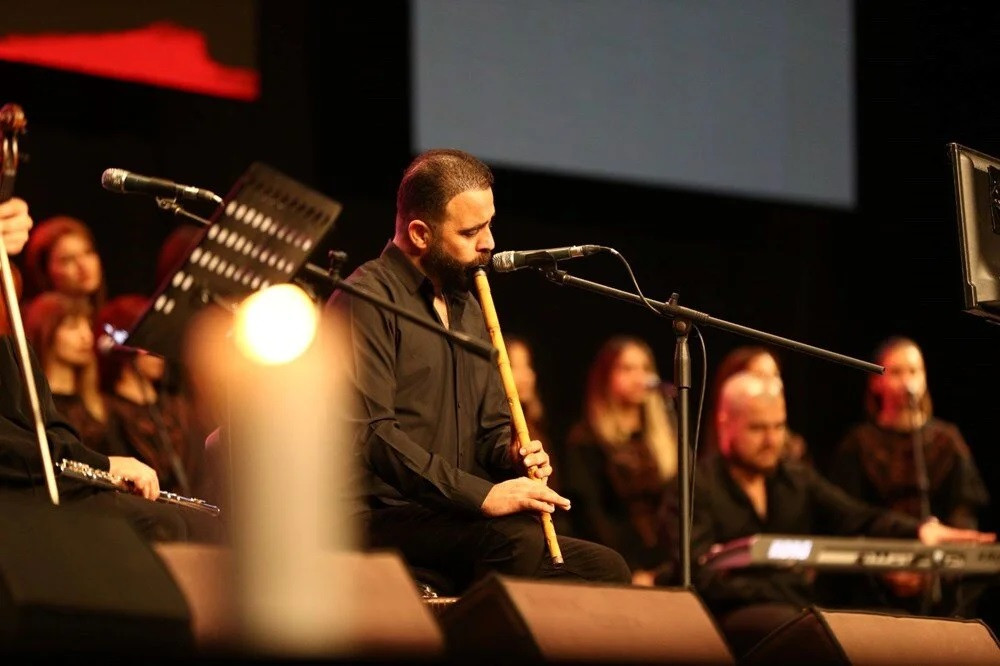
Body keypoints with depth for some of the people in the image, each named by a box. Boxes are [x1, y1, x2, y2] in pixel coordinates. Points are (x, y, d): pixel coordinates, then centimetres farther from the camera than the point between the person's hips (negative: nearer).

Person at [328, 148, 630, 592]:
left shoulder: (469, 309, 23)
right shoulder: (368, 301, -6)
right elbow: (370, 432, -18)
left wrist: (514, 457, 2)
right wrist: (481, 495, -23)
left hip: (460, 522, 9)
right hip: (389, 520, -9)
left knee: (605, 569, -9)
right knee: (521, 542, -34)